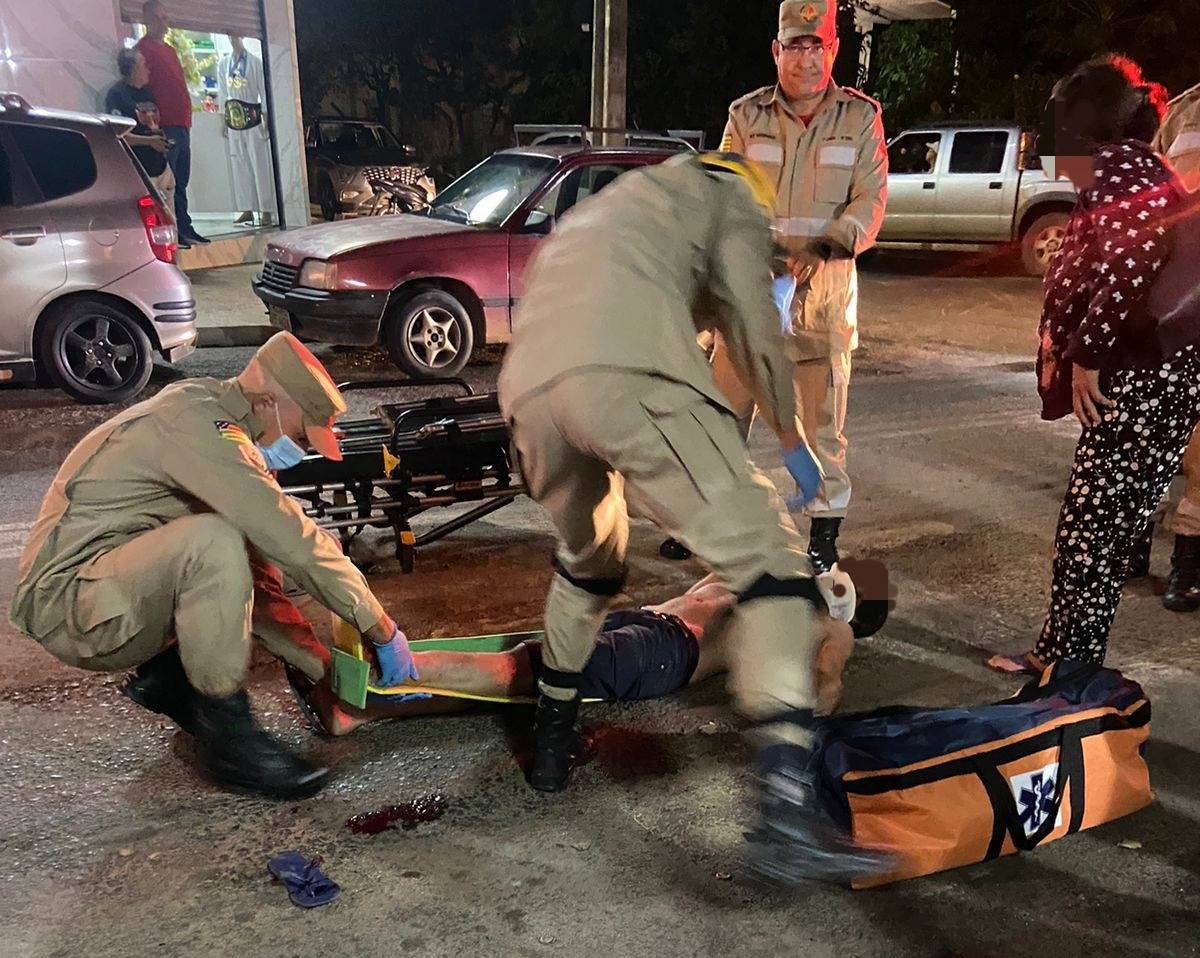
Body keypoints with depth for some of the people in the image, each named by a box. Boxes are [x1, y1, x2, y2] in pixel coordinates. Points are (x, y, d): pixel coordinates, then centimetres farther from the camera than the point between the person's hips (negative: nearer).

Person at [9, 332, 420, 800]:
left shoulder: (202, 408, 9)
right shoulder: (198, 424, -20)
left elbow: (276, 541, 9)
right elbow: (296, 540, -25)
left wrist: (324, 663, 7)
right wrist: (383, 631, -16)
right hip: (69, 607, -9)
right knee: (214, 543, -31)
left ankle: (165, 676, 11)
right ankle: (226, 735, -19)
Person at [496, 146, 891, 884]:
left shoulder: (600, 213, 45)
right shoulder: (726, 193, 26)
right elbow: (754, 327, 15)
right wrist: (793, 440, 29)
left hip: (530, 390, 7)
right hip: (630, 376, -7)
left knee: (586, 561, 31)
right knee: (772, 564, -2)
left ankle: (552, 743, 40)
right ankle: (789, 812, -15)